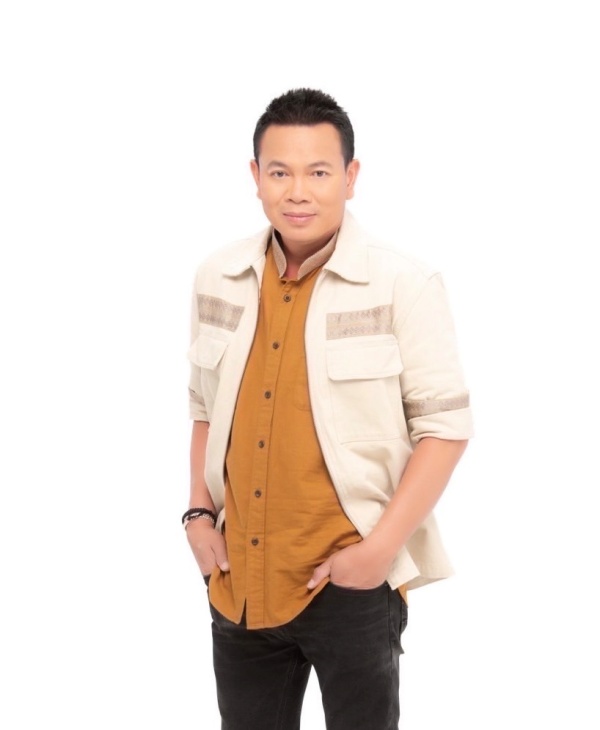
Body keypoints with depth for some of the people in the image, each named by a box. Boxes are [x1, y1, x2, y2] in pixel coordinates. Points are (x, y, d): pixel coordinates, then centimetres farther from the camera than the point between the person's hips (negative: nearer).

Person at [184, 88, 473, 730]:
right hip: (237, 581, 4)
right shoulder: (217, 280, 3)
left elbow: (445, 426, -9)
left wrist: (381, 547, -14)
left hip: (351, 582, -4)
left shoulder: (403, 286, -12)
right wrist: (199, 513, 5)